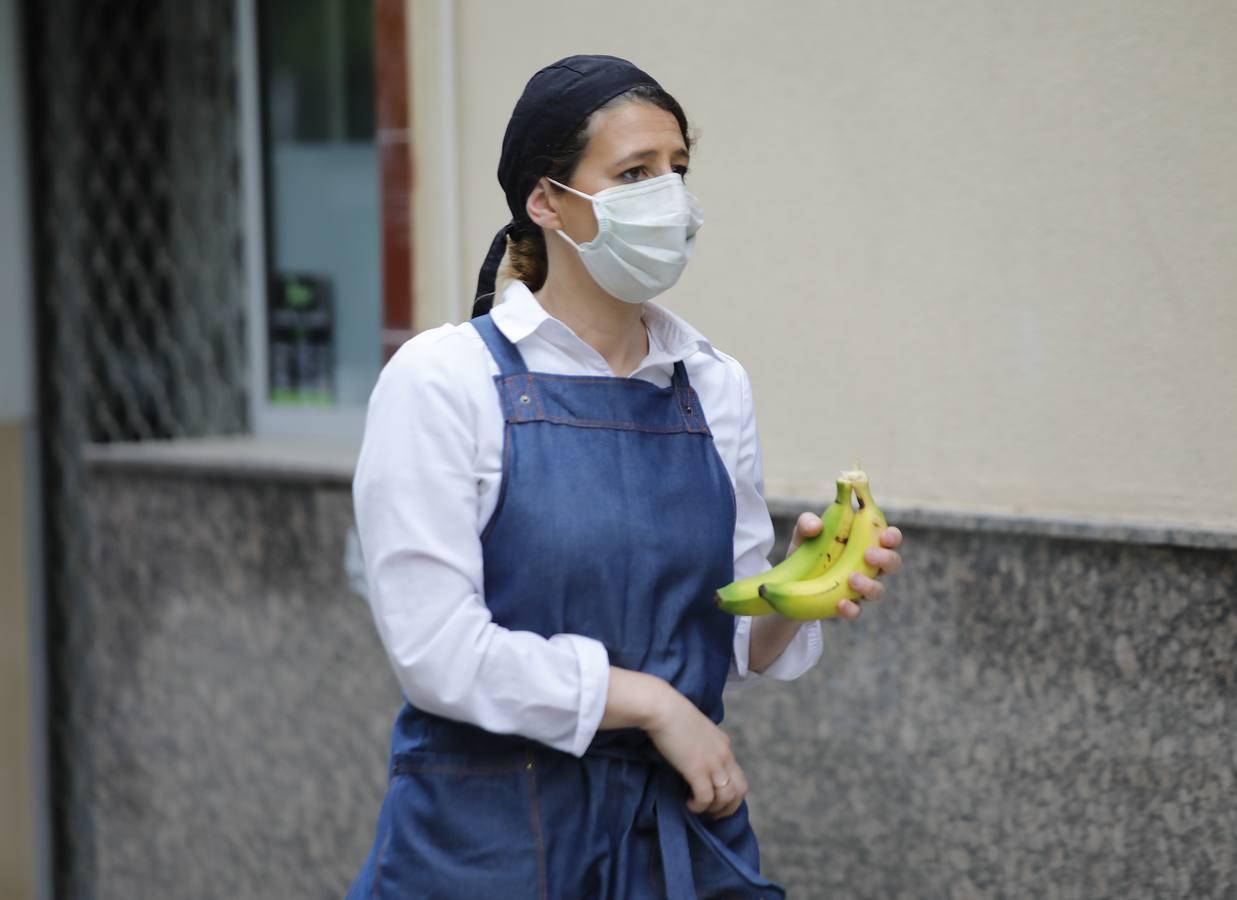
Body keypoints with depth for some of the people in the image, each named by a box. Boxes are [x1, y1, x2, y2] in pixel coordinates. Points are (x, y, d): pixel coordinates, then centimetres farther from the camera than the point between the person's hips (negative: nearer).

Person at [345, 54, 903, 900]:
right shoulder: (444, 381, -10)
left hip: (683, 829, 4)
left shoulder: (715, 385, 4)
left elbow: (737, 644, 8)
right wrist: (650, 702, -13)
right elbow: (437, 649, -17)